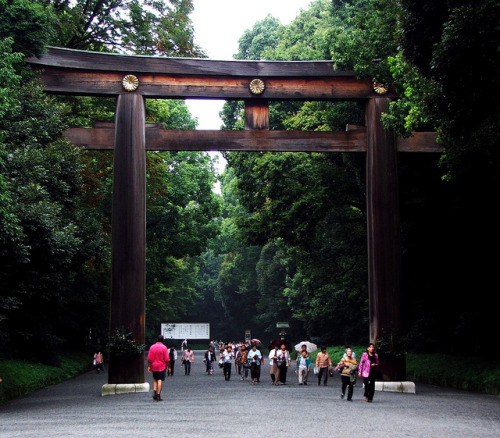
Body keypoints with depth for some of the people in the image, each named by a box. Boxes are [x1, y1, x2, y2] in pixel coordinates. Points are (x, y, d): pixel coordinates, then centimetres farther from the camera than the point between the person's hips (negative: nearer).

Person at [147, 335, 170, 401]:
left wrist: (149, 366, 7)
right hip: (162, 366, -3)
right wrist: (169, 366, -1)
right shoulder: (164, 347, -7)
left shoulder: (152, 347, 3)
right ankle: (158, 395, -4)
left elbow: (149, 358, 2)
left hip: (154, 366, 3)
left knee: (155, 380, 17)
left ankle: (154, 391, -1)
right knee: (160, 380, -1)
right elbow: (167, 359, -9)